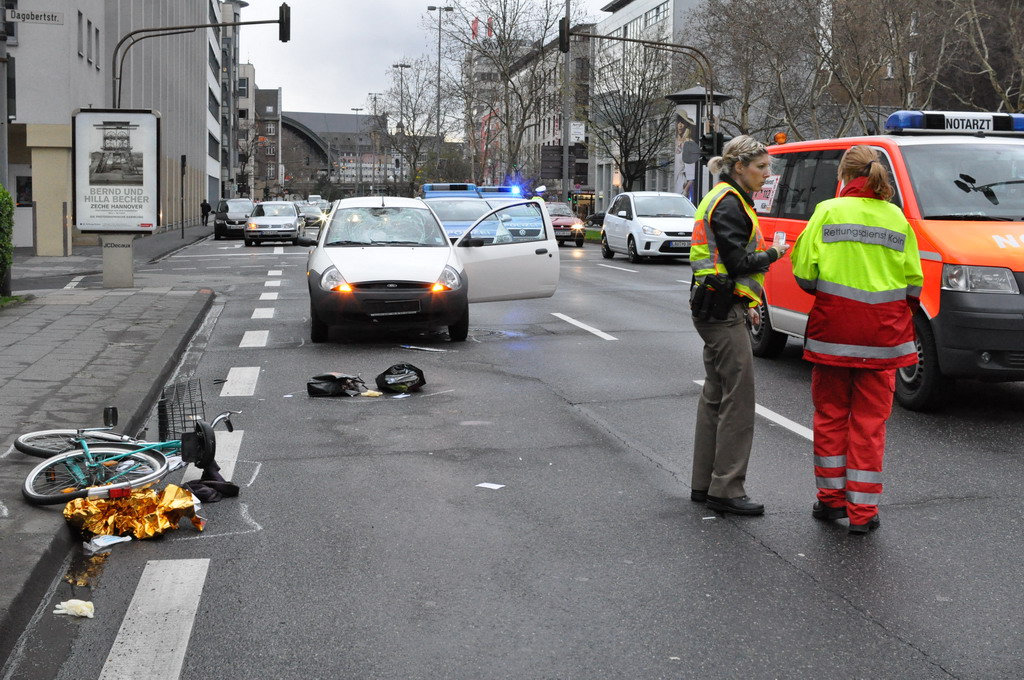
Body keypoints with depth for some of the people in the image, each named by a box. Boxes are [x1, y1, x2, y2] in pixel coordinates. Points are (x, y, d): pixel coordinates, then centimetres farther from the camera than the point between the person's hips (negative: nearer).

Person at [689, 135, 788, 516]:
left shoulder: (727, 200, 18)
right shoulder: (729, 204, -14)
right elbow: (738, 264, -20)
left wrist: (746, 305, 18)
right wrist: (774, 254, -4)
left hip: (717, 310, 11)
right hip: (724, 312, -11)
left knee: (715, 396, 14)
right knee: (738, 398, -7)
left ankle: (704, 484, 21)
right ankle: (726, 489, -2)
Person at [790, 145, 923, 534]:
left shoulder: (828, 211, -3)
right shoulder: (897, 218, 4)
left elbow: (804, 272, -6)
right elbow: (913, 283, 5)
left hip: (833, 329, -1)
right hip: (882, 335, 2)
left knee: (830, 414, 13)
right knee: (870, 421, 7)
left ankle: (831, 498, 20)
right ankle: (863, 511, 9)